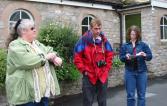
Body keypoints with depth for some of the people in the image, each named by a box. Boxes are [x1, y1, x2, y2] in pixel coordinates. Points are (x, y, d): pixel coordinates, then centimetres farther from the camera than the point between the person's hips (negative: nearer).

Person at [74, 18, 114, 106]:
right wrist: (84, 70, -9)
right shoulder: (84, 40, -9)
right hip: (89, 76, -3)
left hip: (103, 76, 4)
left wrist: (107, 69, 4)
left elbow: (109, 56, 13)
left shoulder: (104, 40, 3)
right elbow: (77, 57, -6)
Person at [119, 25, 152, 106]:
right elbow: (121, 58, 0)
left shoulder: (143, 45, 5)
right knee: (130, 95, 4)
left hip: (141, 72, 1)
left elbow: (150, 56, 0)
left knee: (141, 95, 7)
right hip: (130, 72, 0)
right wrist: (126, 57, -21)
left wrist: (145, 55, -20)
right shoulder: (125, 46, 5)